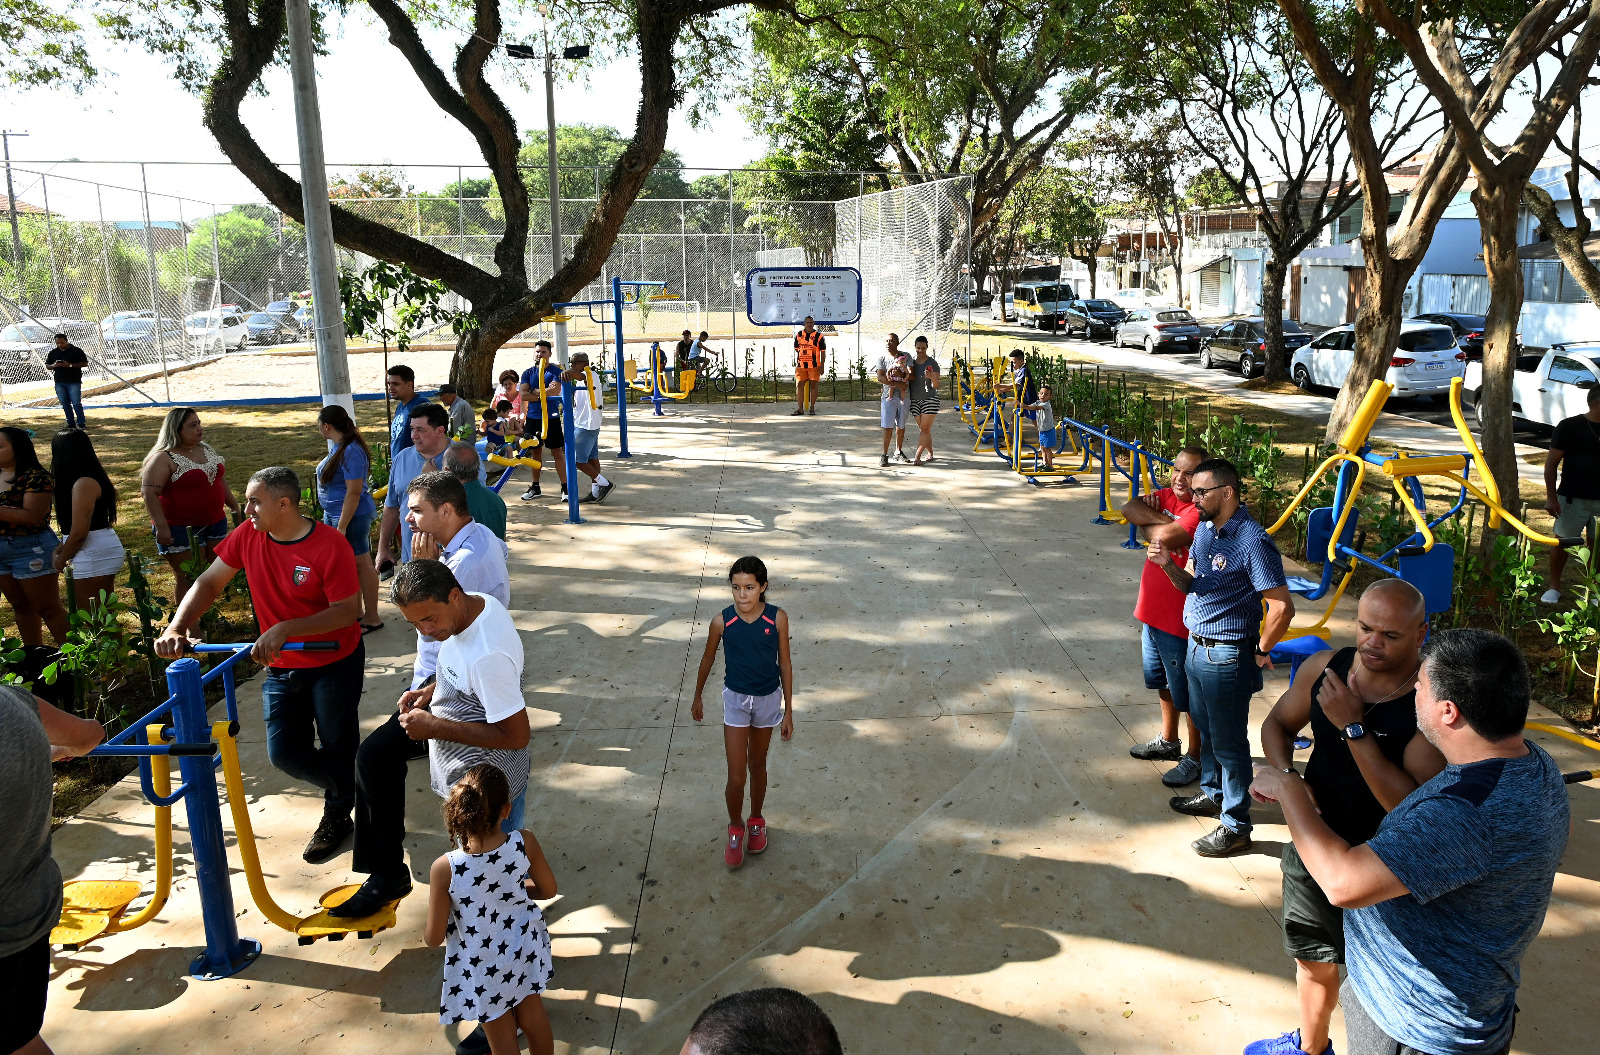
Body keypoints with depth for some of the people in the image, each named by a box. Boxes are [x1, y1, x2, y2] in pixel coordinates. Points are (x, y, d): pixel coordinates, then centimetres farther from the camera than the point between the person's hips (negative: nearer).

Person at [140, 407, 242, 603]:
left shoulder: (206, 450, 11)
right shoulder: (163, 458, -12)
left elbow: (219, 479, 23)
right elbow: (149, 493, -18)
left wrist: (235, 507, 22)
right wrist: (161, 526, -24)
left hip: (215, 522, 7)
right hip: (181, 529, -7)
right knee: (190, 581, -4)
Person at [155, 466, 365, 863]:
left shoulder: (331, 546, -23)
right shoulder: (248, 536, -7)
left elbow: (348, 610, -23)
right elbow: (209, 582, -1)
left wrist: (285, 629, -34)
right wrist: (177, 626, -18)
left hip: (335, 663, -5)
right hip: (281, 666, 5)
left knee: (337, 745, 10)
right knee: (284, 752, 3)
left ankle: (337, 816, 37)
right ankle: (349, 785, 34)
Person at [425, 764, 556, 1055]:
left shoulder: (445, 869, -30)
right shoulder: (524, 843, -25)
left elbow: (434, 939, -18)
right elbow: (548, 890, -6)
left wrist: (426, 932, 5)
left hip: (481, 970, -2)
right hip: (524, 952, 2)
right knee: (533, 1017, 30)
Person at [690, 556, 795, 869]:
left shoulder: (778, 618, -17)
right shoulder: (722, 621, -18)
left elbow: (785, 663, -5)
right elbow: (708, 660, 0)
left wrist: (788, 710, 0)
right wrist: (697, 698, 12)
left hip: (768, 700, 1)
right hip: (736, 701, -1)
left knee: (757, 765, 19)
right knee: (735, 778, -1)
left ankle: (756, 820, 43)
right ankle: (735, 828, 26)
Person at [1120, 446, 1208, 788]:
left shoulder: (1202, 511, -23)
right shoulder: (1168, 495, 3)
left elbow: (1164, 537, -33)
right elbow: (1130, 509, -7)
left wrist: (1146, 524, -13)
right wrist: (1159, 518, -22)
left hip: (1180, 620, -9)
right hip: (1152, 611, 9)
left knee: (1187, 693, 7)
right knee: (1163, 683, 25)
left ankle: (1195, 757, 24)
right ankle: (1168, 742, 44)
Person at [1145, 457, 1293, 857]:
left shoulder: (1252, 541, -23)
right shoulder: (1204, 528, 5)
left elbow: (1282, 607, -23)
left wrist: (1260, 652, -12)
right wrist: (1168, 564, -7)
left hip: (1226, 656, -9)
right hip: (1196, 646, 9)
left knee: (1229, 741, 3)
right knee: (1206, 729, 24)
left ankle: (1235, 826, 17)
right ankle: (1213, 793, 43)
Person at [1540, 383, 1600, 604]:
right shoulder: (1569, 426, -5)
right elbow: (1551, 463, -4)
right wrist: (1551, 497, -9)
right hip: (1573, 498, -3)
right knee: (1562, 542, 4)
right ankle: (1554, 588, 17)